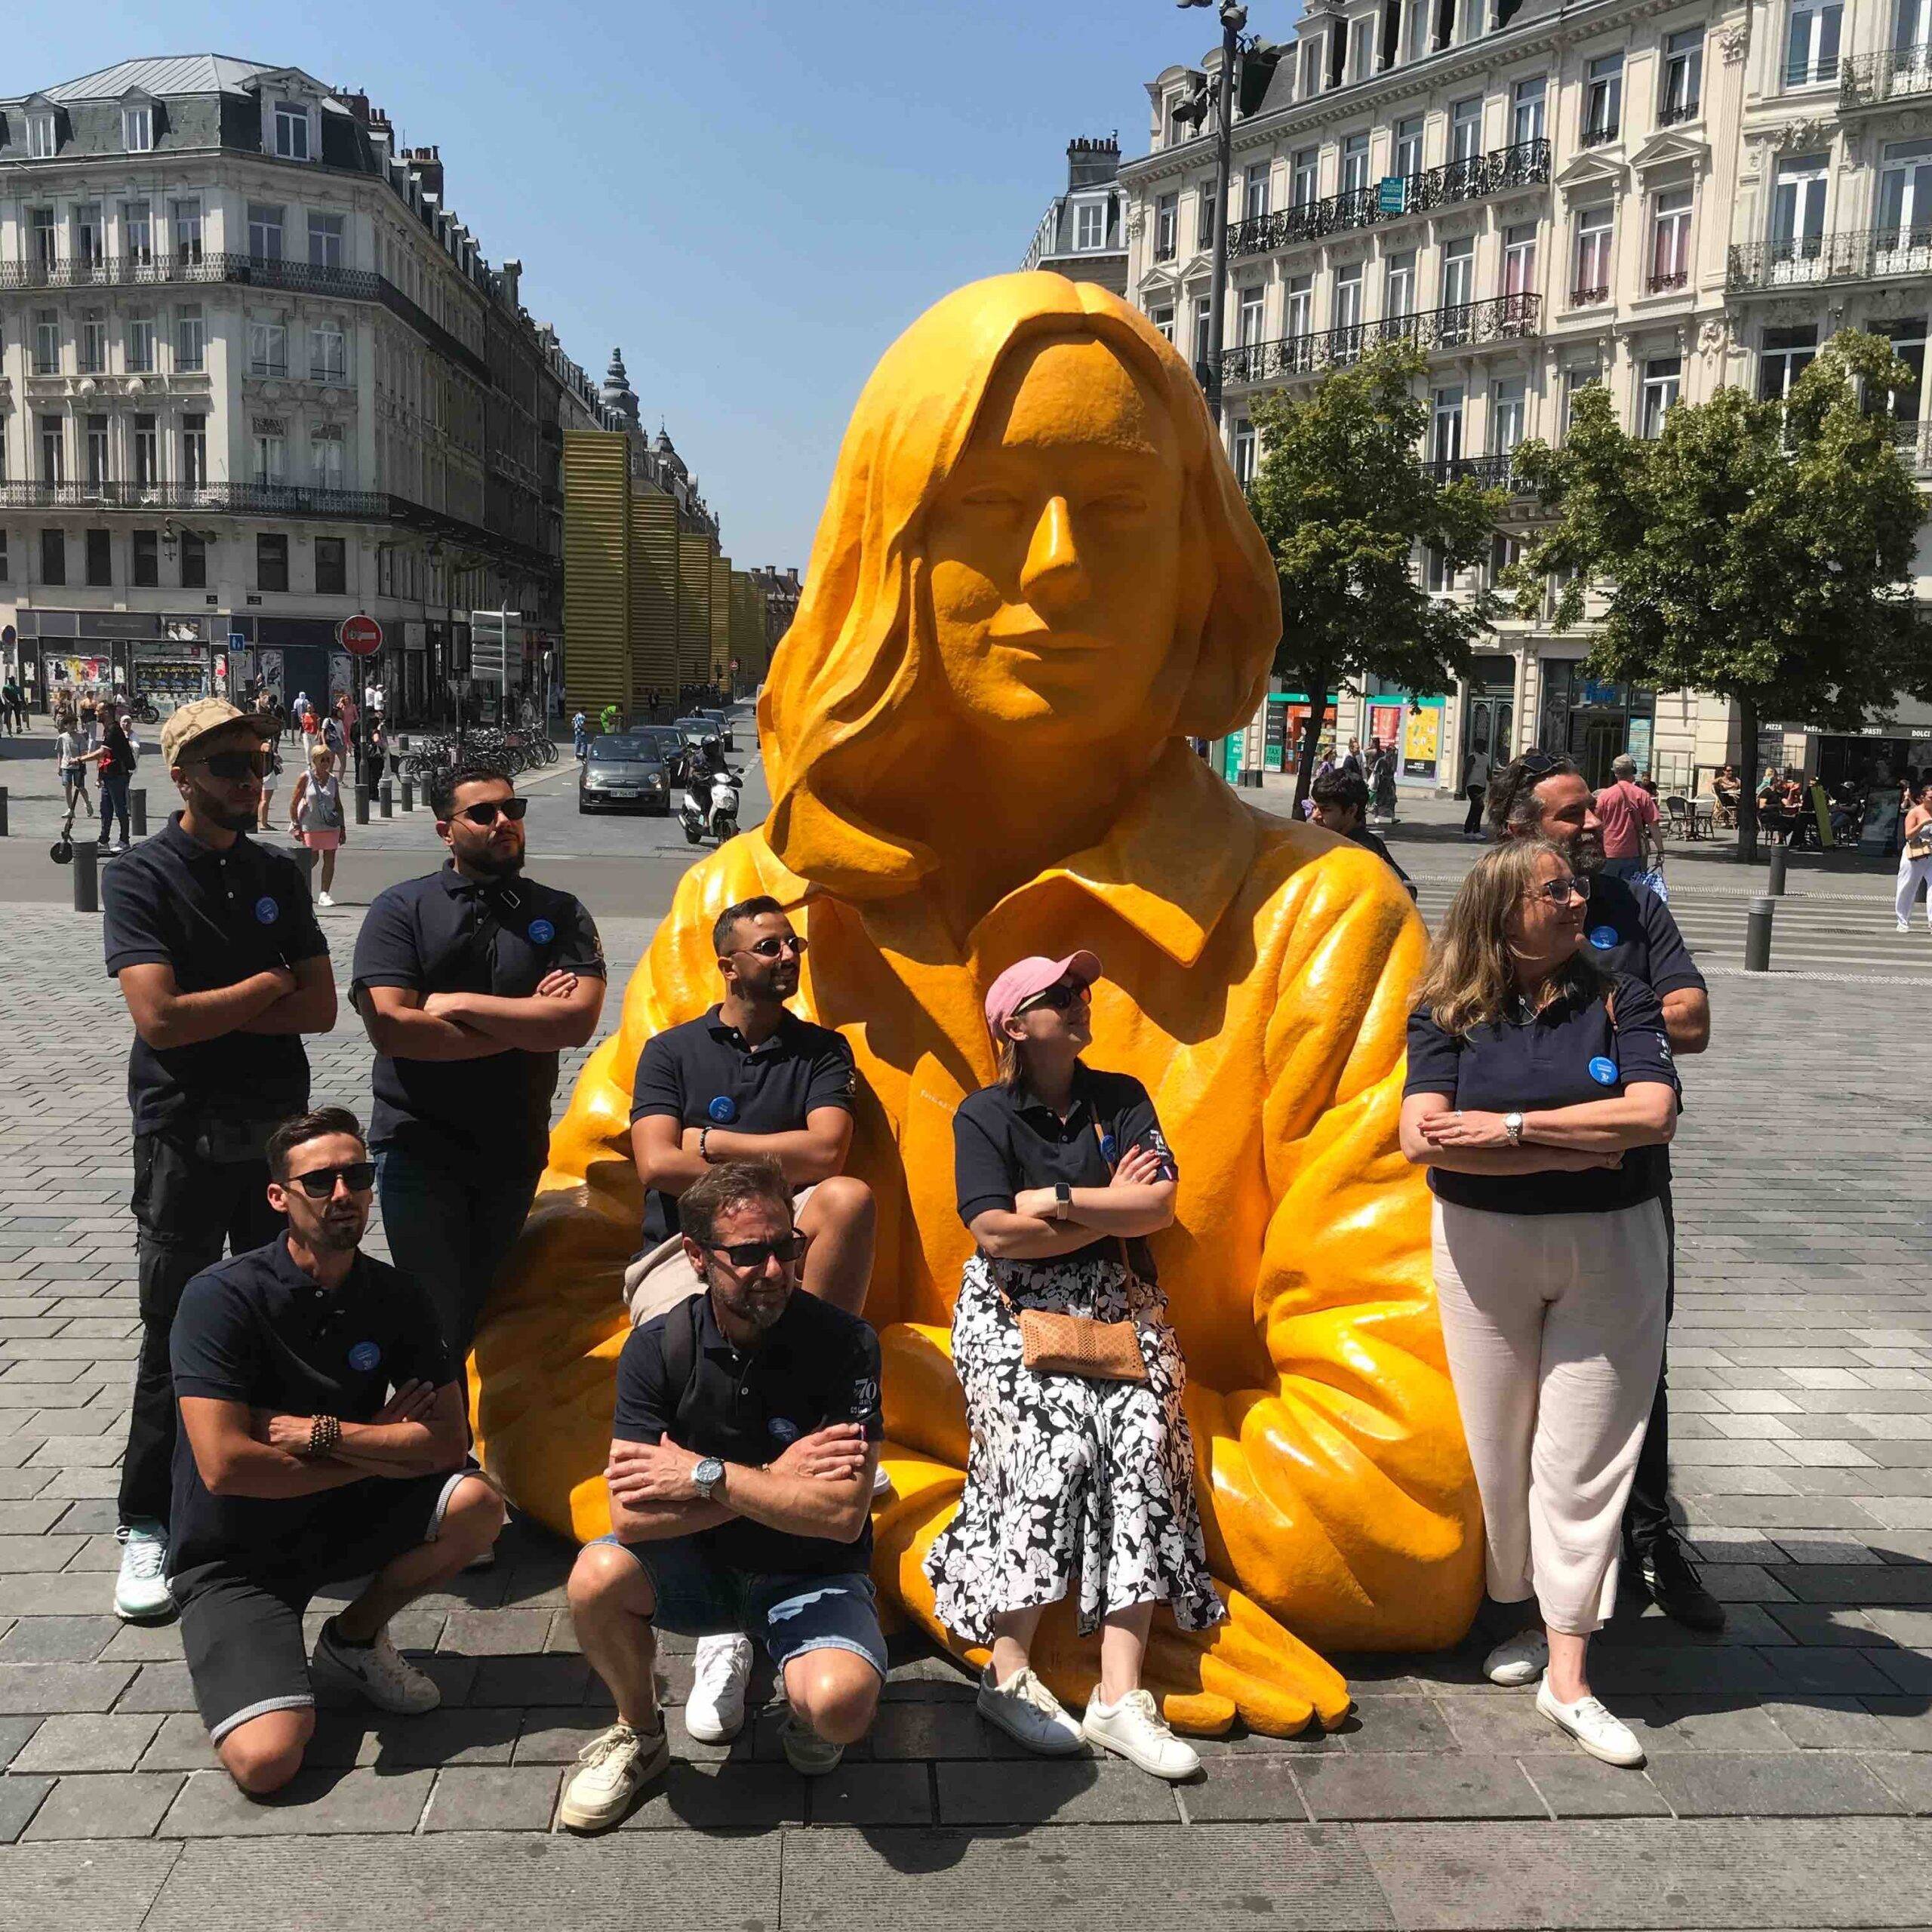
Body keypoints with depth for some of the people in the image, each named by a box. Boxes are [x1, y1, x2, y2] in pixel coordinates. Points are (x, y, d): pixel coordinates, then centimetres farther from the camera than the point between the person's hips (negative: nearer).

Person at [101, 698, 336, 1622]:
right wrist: (265, 988, -8)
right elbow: (159, 1017, -20)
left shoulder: (279, 874, 7)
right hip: (185, 1138, -4)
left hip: (279, 1129, 5)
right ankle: (147, 1527, 14)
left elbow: (321, 1008, 1)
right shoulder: (139, 876, -8)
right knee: (176, 1335, 1)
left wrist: (211, 1012, -11)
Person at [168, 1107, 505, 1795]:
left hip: (342, 1524, 4)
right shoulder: (222, 1297, -18)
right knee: (267, 1761, -23)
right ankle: (252, 1653, 12)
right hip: (236, 1555, -4)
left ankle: (355, 1638, 4)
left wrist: (321, 1433, -22)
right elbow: (225, 1466, -25)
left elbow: (447, 1442, -11)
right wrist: (378, 1447, -15)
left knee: (477, 1504, -23)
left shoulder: (396, 1297, -4)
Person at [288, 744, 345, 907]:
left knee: (330, 860, -4)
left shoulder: (333, 779, 7)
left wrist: (342, 828, 10)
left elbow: (338, 804, 13)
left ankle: (324, 894, 0)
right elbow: (293, 803, -3)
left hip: (330, 826, 3)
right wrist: (296, 826, -8)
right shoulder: (306, 777, -5)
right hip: (310, 825, -3)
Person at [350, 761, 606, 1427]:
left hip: (515, 1148, 3)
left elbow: (578, 1020, -12)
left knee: (485, 1316, 12)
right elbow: (389, 1027, -15)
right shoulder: (401, 909, -2)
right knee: (437, 1322, -2)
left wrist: (460, 1004, -13)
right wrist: (525, 1027, -11)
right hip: (419, 1145, -2)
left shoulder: (560, 915, 4)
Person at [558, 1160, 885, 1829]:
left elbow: (844, 1514, -23)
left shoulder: (844, 1343, -17)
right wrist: (775, 1480, -23)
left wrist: (707, 1474, -22)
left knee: (842, 1704, -32)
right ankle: (639, 1735, 3)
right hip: (700, 1568, 2)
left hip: (814, 1574, -2)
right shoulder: (657, 1348, -12)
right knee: (598, 1574, -29)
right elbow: (632, 1515, -20)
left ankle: (801, 1703, 9)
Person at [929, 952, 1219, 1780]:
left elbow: (1159, 1206, -4)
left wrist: (1054, 1199, -11)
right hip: (1016, 1315, -3)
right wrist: (1108, 1209, -7)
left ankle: (1119, 1699, -15)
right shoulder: (984, 1115, 0)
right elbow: (995, 1234, -13)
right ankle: (1010, 1677, -9)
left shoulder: (1122, 1098, 9)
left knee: (1141, 1450, -17)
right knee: (1051, 1452, -23)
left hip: (1117, 1307, 3)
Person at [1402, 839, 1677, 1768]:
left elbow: (1651, 1115, -16)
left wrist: (1509, 1126, -17)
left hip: (1610, 1247, 0)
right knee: (1498, 1448, 7)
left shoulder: (1619, 999, -1)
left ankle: (1568, 1675, 8)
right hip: (1483, 1246, 0)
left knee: (1582, 1458, 1)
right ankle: (1530, 1615, 28)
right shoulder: (1449, 1013, -3)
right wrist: (1574, 1150, -17)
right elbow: (1423, 1138, -16)